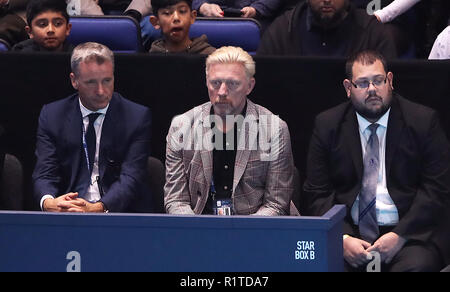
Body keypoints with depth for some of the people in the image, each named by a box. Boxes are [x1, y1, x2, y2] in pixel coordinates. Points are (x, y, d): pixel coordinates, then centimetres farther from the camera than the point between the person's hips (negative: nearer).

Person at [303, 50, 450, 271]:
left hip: (409, 230, -1)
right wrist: (343, 239, -12)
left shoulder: (423, 121, 4)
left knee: (417, 265, -32)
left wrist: (400, 235, -12)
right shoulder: (328, 125, 9)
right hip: (349, 230, 1)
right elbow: (317, 193, 5)